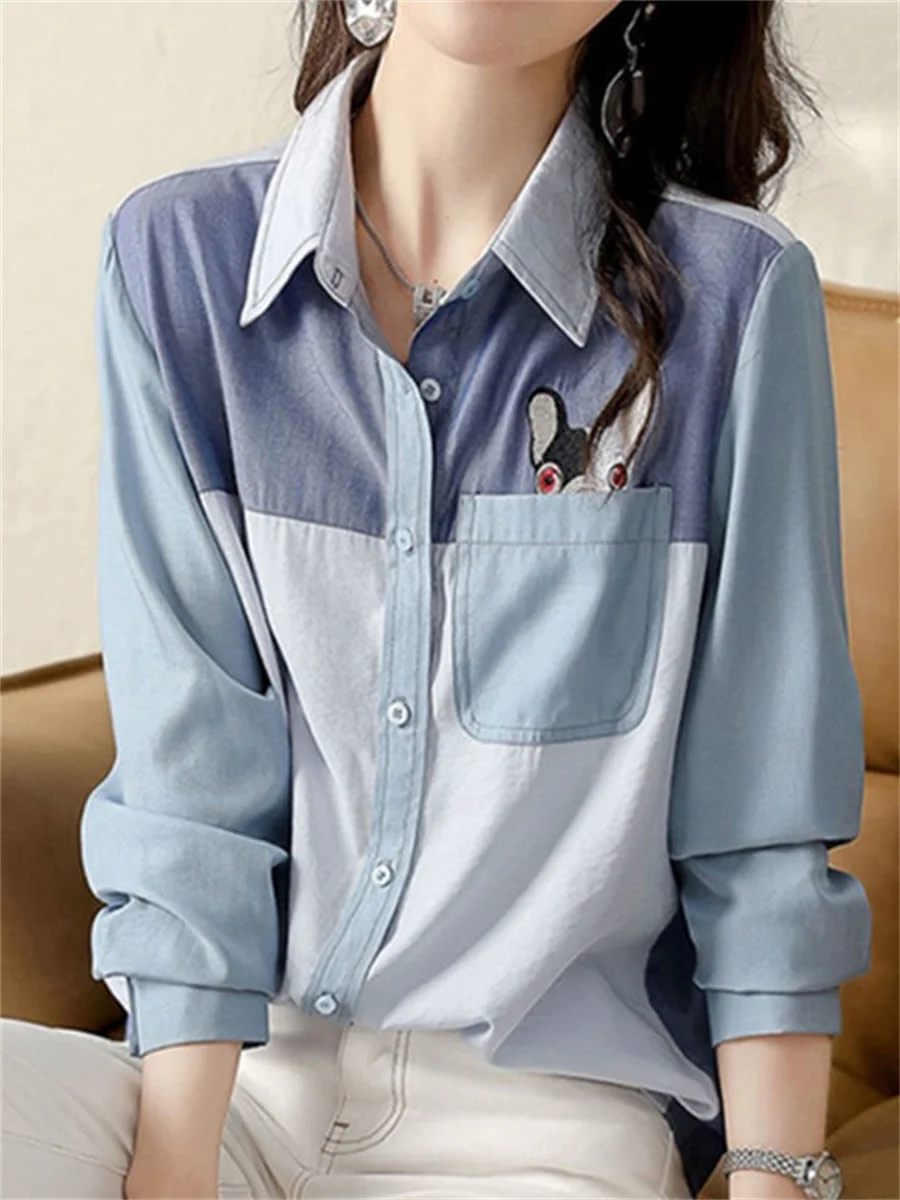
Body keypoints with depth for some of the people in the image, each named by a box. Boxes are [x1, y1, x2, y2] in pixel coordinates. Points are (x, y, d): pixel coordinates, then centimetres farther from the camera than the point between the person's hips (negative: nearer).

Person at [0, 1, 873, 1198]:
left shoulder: (738, 296, -9)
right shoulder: (177, 255, -4)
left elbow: (763, 838, -5)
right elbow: (190, 776, -7)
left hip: (555, 1100, -1)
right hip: (233, 1062, 2)